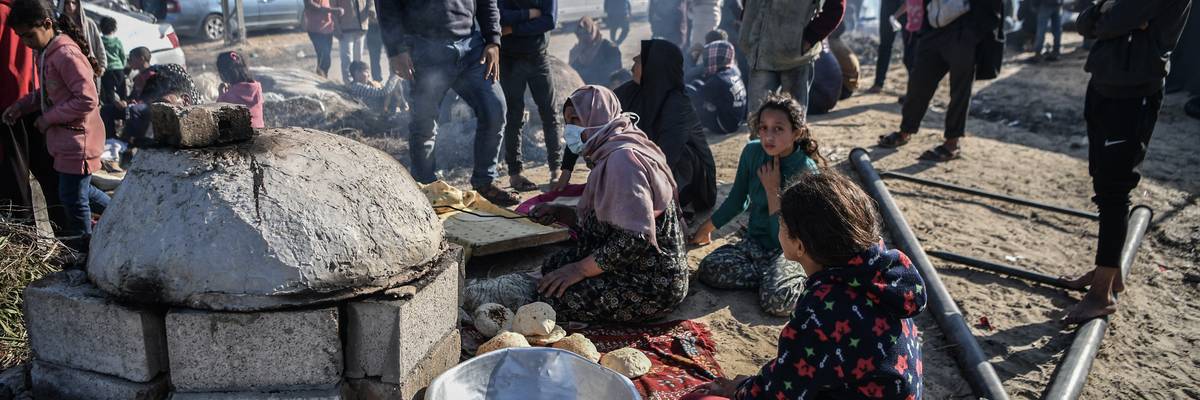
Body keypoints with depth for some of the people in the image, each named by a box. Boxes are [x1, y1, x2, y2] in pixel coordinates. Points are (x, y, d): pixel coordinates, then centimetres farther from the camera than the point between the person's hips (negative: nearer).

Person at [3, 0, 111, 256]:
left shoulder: (66, 54, -21)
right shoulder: (47, 52, 9)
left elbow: (87, 100, -25)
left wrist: (49, 119, -17)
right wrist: (21, 106, 6)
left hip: (77, 141, -9)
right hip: (64, 138, 9)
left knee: (73, 199, 2)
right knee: (79, 191, 20)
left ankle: (84, 255, 17)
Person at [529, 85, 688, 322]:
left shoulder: (623, 158, -22)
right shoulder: (610, 154, 11)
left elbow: (636, 238, -28)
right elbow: (601, 220, 16)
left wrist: (579, 269, -20)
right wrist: (560, 214, 2)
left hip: (652, 283, -10)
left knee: (551, 296, -14)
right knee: (552, 266, 14)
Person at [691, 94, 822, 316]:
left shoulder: (806, 170, -20)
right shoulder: (752, 152, -6)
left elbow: (781, 236, -20)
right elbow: (737, 200, 12)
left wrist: (772, 189, -22)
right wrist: (706, 228, 21)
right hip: (754, 241, 5)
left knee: (777, 300, -33)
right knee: (708, 269, -22)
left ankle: (801, 280, -1)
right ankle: (772, 277, -8)